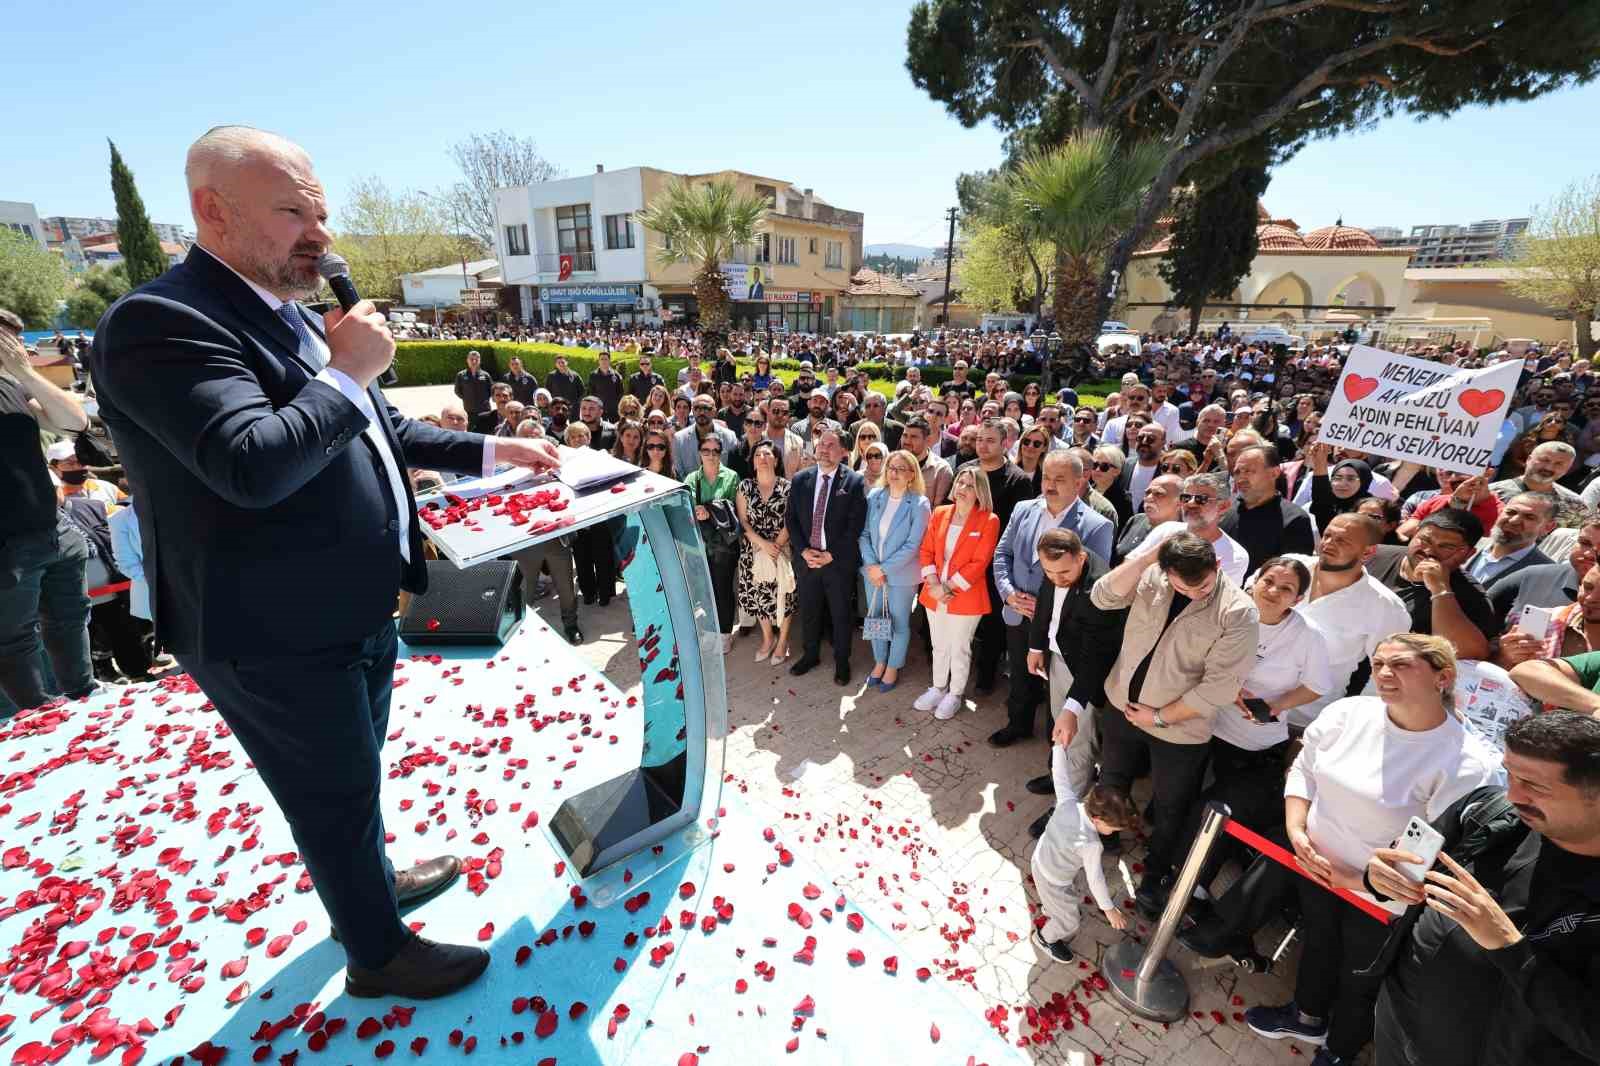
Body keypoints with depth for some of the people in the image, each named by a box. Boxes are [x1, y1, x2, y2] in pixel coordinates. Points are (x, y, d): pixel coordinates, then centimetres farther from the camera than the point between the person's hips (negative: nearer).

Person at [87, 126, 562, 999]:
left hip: (358, 609, 9)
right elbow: (252, 465, -34)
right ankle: (377, 953, 35)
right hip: (281, 639, -9)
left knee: (355, 779, 27)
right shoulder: (160, 323, -20)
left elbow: (379, 430, 18)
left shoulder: (294, 318, 10)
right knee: (337, 798, 11)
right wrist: (347, 371, -22)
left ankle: (373, 884, 52)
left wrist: (487, 450, 11)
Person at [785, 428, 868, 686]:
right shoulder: (800, 480, 1)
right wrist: (803, 550, -10)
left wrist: (831, 555, -15)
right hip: (806, 558, 3)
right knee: (808, 611, 17)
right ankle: (810, 654, 38)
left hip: (839, 561, -3)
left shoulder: (854, 481, -9)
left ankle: (842, 660, 31)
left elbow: (855, 526, -11)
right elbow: (791, 519, 2)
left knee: (840, 614, 12)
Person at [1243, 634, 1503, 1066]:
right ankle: (1307, 1017, 58)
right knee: (1317, 943, 29)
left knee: (1360, 982, 21)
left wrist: (1357, 880, -20)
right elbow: (1304, 769, -1)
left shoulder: (1468, 763, -27)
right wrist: (1295, 829, -11)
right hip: (1315, 867, 4)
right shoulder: (1346, 711, -13)